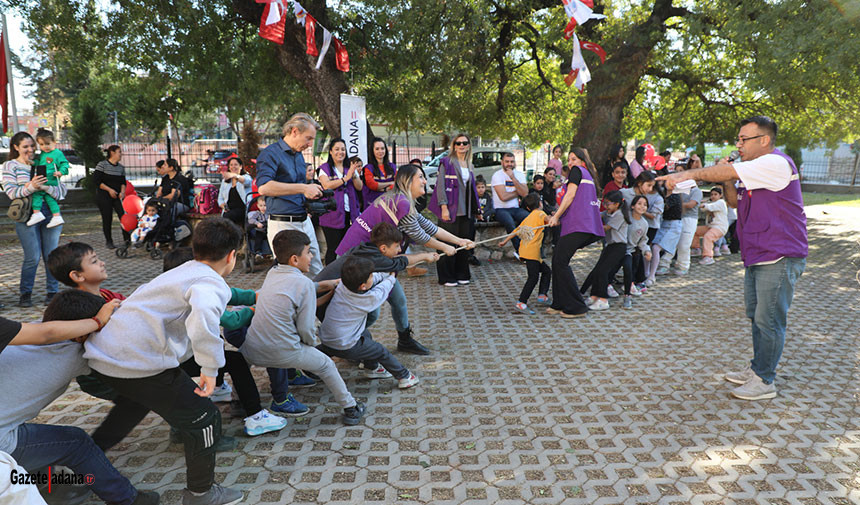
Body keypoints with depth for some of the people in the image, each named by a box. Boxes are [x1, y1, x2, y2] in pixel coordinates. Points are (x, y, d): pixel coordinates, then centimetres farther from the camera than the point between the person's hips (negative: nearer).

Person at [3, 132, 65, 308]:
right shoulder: (10, 166, 6)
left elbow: (61, 191, 4)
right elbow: (10, 191, -5)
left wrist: (46, 187, -16)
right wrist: (30, 187, -21)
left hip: (50, 214, 2)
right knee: (33, 257, -6)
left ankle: (52, 292, 15)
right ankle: (25, 293, 11)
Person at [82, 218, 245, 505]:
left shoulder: (182, 272, 21)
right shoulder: (212, 283, -11)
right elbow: (203, 313, -36)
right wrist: (211, 367, -28)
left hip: (101, 355, 10)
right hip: (141, 365, -10)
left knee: (137, 401, 40)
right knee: (203, 421, 5)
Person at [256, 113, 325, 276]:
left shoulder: (299, 155, 17)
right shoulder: (270, 154, -10)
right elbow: (264, 187, -28)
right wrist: (304, 188, -28)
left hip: (305, 221, 8)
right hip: (283, 224, -8)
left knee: (317, 271, 10)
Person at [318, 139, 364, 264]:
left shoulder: (350, 167, 15)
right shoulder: (325, 168, 3)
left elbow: (360, 187, 7)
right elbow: (326, 185, -13)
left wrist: (354, 175, -12)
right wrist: (346, 178, -16)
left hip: (350, 213, 4)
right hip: (332, 214, -4)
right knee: (333, 249, -2)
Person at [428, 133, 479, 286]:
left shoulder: (468, 165, 17)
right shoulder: (446, 162, -2)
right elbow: (440, 186, -9)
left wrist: (475, 209, 15)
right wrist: (444, 207, -16)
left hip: (466, 211, 6)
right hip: (450, 210, -6)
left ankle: (462, 274, 20)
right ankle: (446, 277, 5)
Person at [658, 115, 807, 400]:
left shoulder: (776, 163, -17)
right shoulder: (755, 170, 15)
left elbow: (728, 171, -24)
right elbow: (734, 201, 17)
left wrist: (687, 175, -19)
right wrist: (727, 183, -2)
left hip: (779, 258, -10)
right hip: (757, 257, 10)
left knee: (769, 320, -3)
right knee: (757, 315, 17)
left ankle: (765, 382, 7)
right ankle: (757, 369, 29)